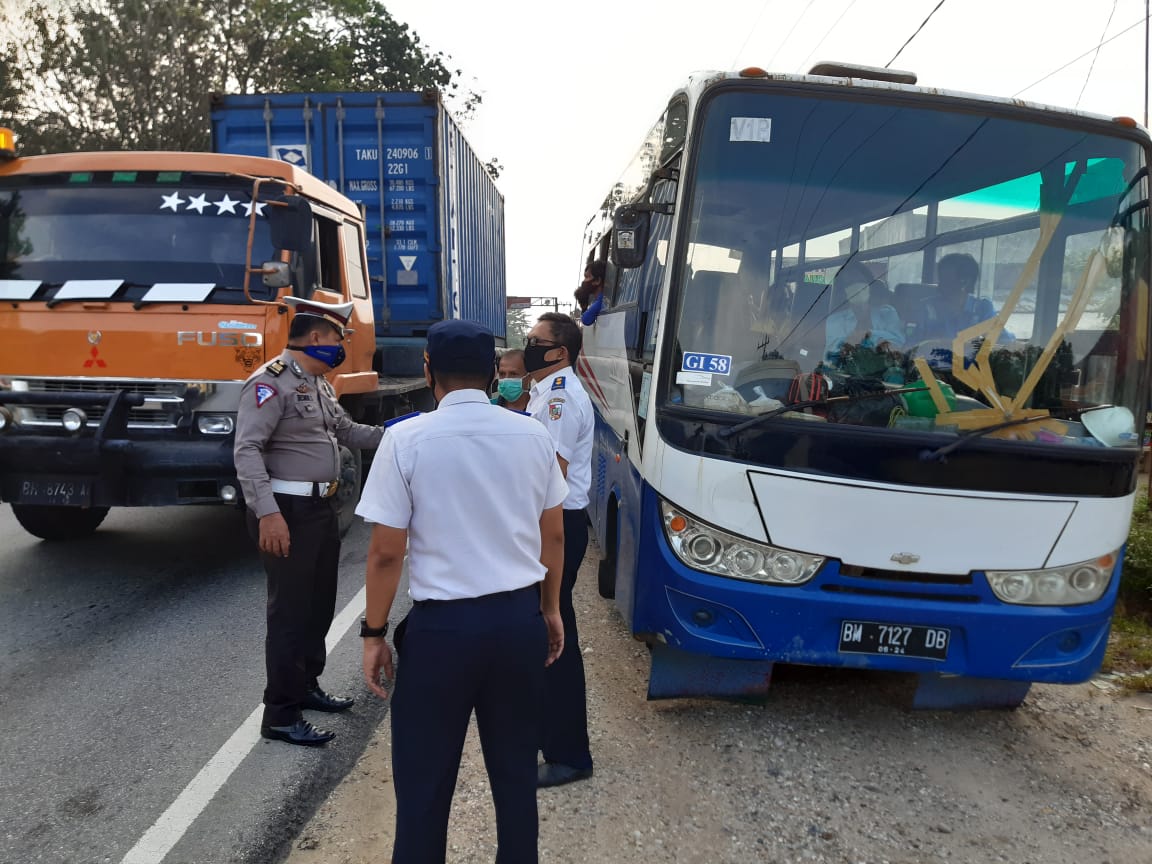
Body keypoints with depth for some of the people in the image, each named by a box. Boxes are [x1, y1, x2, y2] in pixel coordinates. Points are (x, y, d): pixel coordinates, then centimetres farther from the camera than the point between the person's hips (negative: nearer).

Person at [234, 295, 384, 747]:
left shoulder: (319, 383, 13)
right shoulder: (270, 382, -17)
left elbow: (347, 432, 21)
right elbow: (247, 450, -23)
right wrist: (267, 513, -29)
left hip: (322, 507, 10)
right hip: (288, 511, -10)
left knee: (320, 604, 19)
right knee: (290, 611, -2)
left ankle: (306, 686, 36)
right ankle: (280, 715, 10)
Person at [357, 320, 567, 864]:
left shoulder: (407, 439, -10)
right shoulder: (532, 435, 0)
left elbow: (386, 552, -9)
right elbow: (553, 537, 7)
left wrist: (374, 633, 3)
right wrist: (550, 609, 20)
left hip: (442, 625, -4)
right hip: (520, 619, 4)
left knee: (424, 779, 12)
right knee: (515, 768, 18)